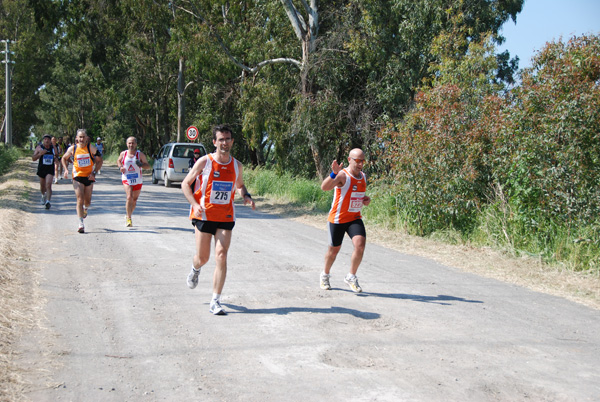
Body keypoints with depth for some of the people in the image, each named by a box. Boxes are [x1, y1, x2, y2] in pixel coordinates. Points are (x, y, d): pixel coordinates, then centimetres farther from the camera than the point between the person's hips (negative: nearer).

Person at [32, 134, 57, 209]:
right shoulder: (39, 147, -1)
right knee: (42, 186, 16)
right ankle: (43, 195, 47)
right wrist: (40, 153, -21)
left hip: (50, 170, -1)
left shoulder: (53, 148, 5)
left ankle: (48, 201, -26)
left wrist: (55, 157, -3)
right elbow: (33, 158, -5)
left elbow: (56, 157, 21)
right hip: (41, 169, 1)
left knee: (48, 185, -18)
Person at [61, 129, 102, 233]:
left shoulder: (91, 148, -5)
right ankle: (81, 224, -11)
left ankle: (85, 209, 49)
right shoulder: (72, 149, -2)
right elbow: (64, 158, 14)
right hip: (77, 177, -1)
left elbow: (99, 160, 2)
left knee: (87, 200, 10)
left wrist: (94, 172, -8)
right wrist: (66, 170, 0)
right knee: (80, 200, -11)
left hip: (89, 177, 1)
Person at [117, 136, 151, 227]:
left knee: (134, 200, 11)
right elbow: (118, 161, 22)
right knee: (129, 197, -20)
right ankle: (128, 218, -13)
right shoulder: (123, 154, 1)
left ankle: (128, 216, 34)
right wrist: (120, 167, 0)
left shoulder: (140, 154, -5)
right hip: (126, 179, -1)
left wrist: (141, 164, -22)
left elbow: (148, 166, -2)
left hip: (137, 180, 1)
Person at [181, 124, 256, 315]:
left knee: (221, 257, -10)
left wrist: (246, 196, 0)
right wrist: (195, 204, -16)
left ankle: (215, 302, -4)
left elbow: (240, 185, 22)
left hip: (226, 217, 2)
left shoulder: (236, 165, 4)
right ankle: (195, 269, 47)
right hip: (204, 215, -2)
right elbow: (185, 184, 0)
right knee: (203, 258, 7)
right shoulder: (204, 161, -6)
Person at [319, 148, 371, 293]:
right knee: (334, 250, 10)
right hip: (338, 218, -5)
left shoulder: (363, 176, 6)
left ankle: (351, 277, 1)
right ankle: (325, 275, 37)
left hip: (355, 218, 5)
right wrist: (334, 174, -51)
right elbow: (324, 187, -35)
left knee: (360, 245, -17)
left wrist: (366, 199, 3)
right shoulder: (342, 175, -17)